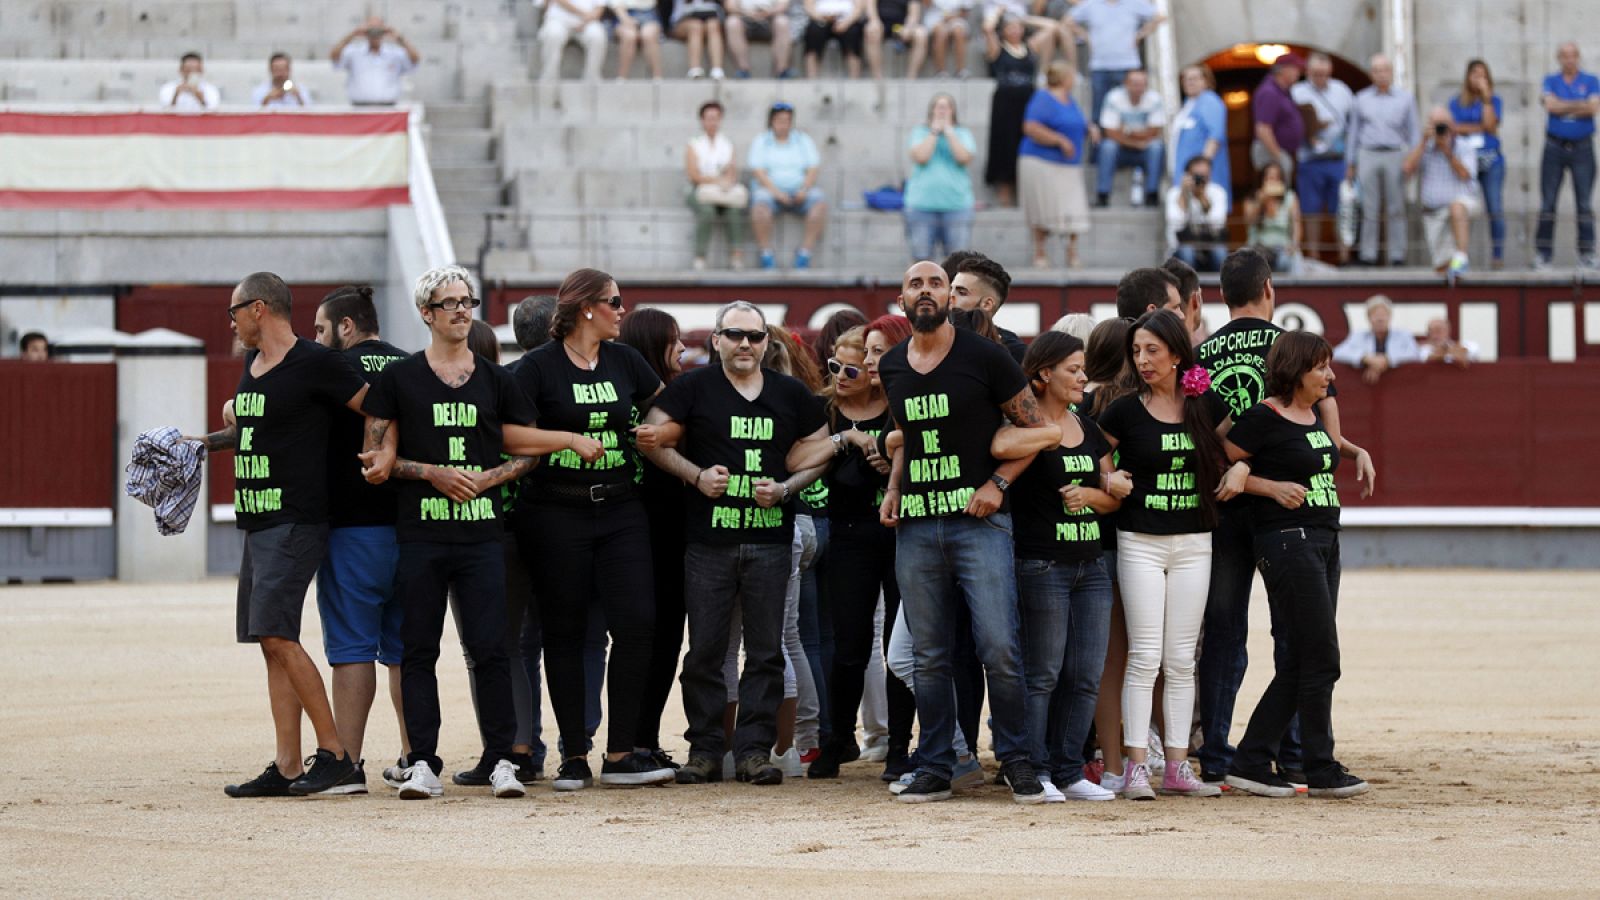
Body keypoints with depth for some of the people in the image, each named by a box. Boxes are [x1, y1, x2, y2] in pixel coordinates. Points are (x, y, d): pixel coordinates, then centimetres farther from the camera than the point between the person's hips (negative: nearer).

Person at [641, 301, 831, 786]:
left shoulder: (792, 395, 10)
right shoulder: (693, 387, 3)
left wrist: (784, 488, -2)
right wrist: (696, 475, -10)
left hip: (771, 540, 2)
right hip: (708, 540, -2)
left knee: (766, 650, 1)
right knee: (705, 649, 0)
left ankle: (755, 748, 5)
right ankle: (704, 750, 6)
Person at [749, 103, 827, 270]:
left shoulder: (803, 140, 13)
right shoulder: (760, 142, 7)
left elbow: (812, 171, 4)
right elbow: (758, 172, -5)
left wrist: (804, 190, -15)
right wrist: (776, 192, -20)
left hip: (800, 191, 2)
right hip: (769, 189, -2)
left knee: (820, 203, -29)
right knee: (760, 205, -37)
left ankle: (805, 254, -29)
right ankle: (767, 255, -31)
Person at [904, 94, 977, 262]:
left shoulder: (963, 134, 9)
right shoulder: (919, 133, 9)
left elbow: (964, 158, -8)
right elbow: (921, 157, -8)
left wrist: (948, 132, -4)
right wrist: (934, 132, -4)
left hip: (956, 203, 0)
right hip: (922, 203, 0)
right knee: (920, 256, -2)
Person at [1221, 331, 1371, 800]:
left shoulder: (1314, 418, 14)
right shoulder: (1263, 419, -10)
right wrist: (1272, 487, -17)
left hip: (1324, 541, 9)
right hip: (1286, 543, -9)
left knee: (1297, 663, 7)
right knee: (1321, 658, -7)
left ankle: (1250, 763, 11)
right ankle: (1322, 770, 0)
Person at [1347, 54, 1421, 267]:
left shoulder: (1405, 99, 9)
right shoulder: (1362, 98, 12)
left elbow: (1413, 132, 9)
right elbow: (1354, 131, 15)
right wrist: (1350, 163, 12)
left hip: (1394, 155, -1)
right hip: (1368, 155, 1)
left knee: (1396, 208, -1)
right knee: (1369, 207, -2)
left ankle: (1397, 254, 2)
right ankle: (1368, 253, 1)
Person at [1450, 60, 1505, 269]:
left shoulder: (1493, 100, 8)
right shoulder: (1457, 102, 10)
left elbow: (1490, 124, -7)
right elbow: (1454, 127, -3)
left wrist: (1486, 97, -6)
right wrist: (1481, 128, -7)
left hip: (1491, 160, -1)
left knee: (1495, 209, -5)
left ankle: (1498, 254, -1)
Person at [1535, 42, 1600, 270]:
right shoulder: (1550, 81, 8)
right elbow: (1551, 105, -9)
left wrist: (1563, 107, -7)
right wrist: (1580, 105, -6)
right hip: (1555, 147, 0)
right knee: (1548, 202, -1)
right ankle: (1541, 253, 2)